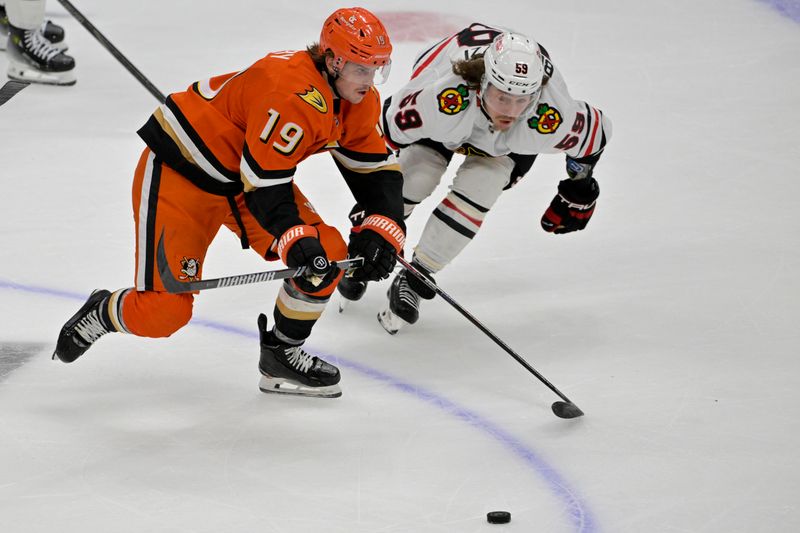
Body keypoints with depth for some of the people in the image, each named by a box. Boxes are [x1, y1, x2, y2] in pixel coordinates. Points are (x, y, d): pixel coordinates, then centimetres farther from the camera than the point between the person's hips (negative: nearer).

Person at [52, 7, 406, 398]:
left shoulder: (359, 99, -5)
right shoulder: (295, 95, -32)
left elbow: (377, 167, 4)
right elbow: (263, 182, -30)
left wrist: (381, 230, -10)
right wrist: (296, 241, -35)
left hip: (261, 172, 9)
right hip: (180, 171, -9)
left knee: (328, 255, -8)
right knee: (163, 312, -12)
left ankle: (282, 355, 12)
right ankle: (103, 312, 22)